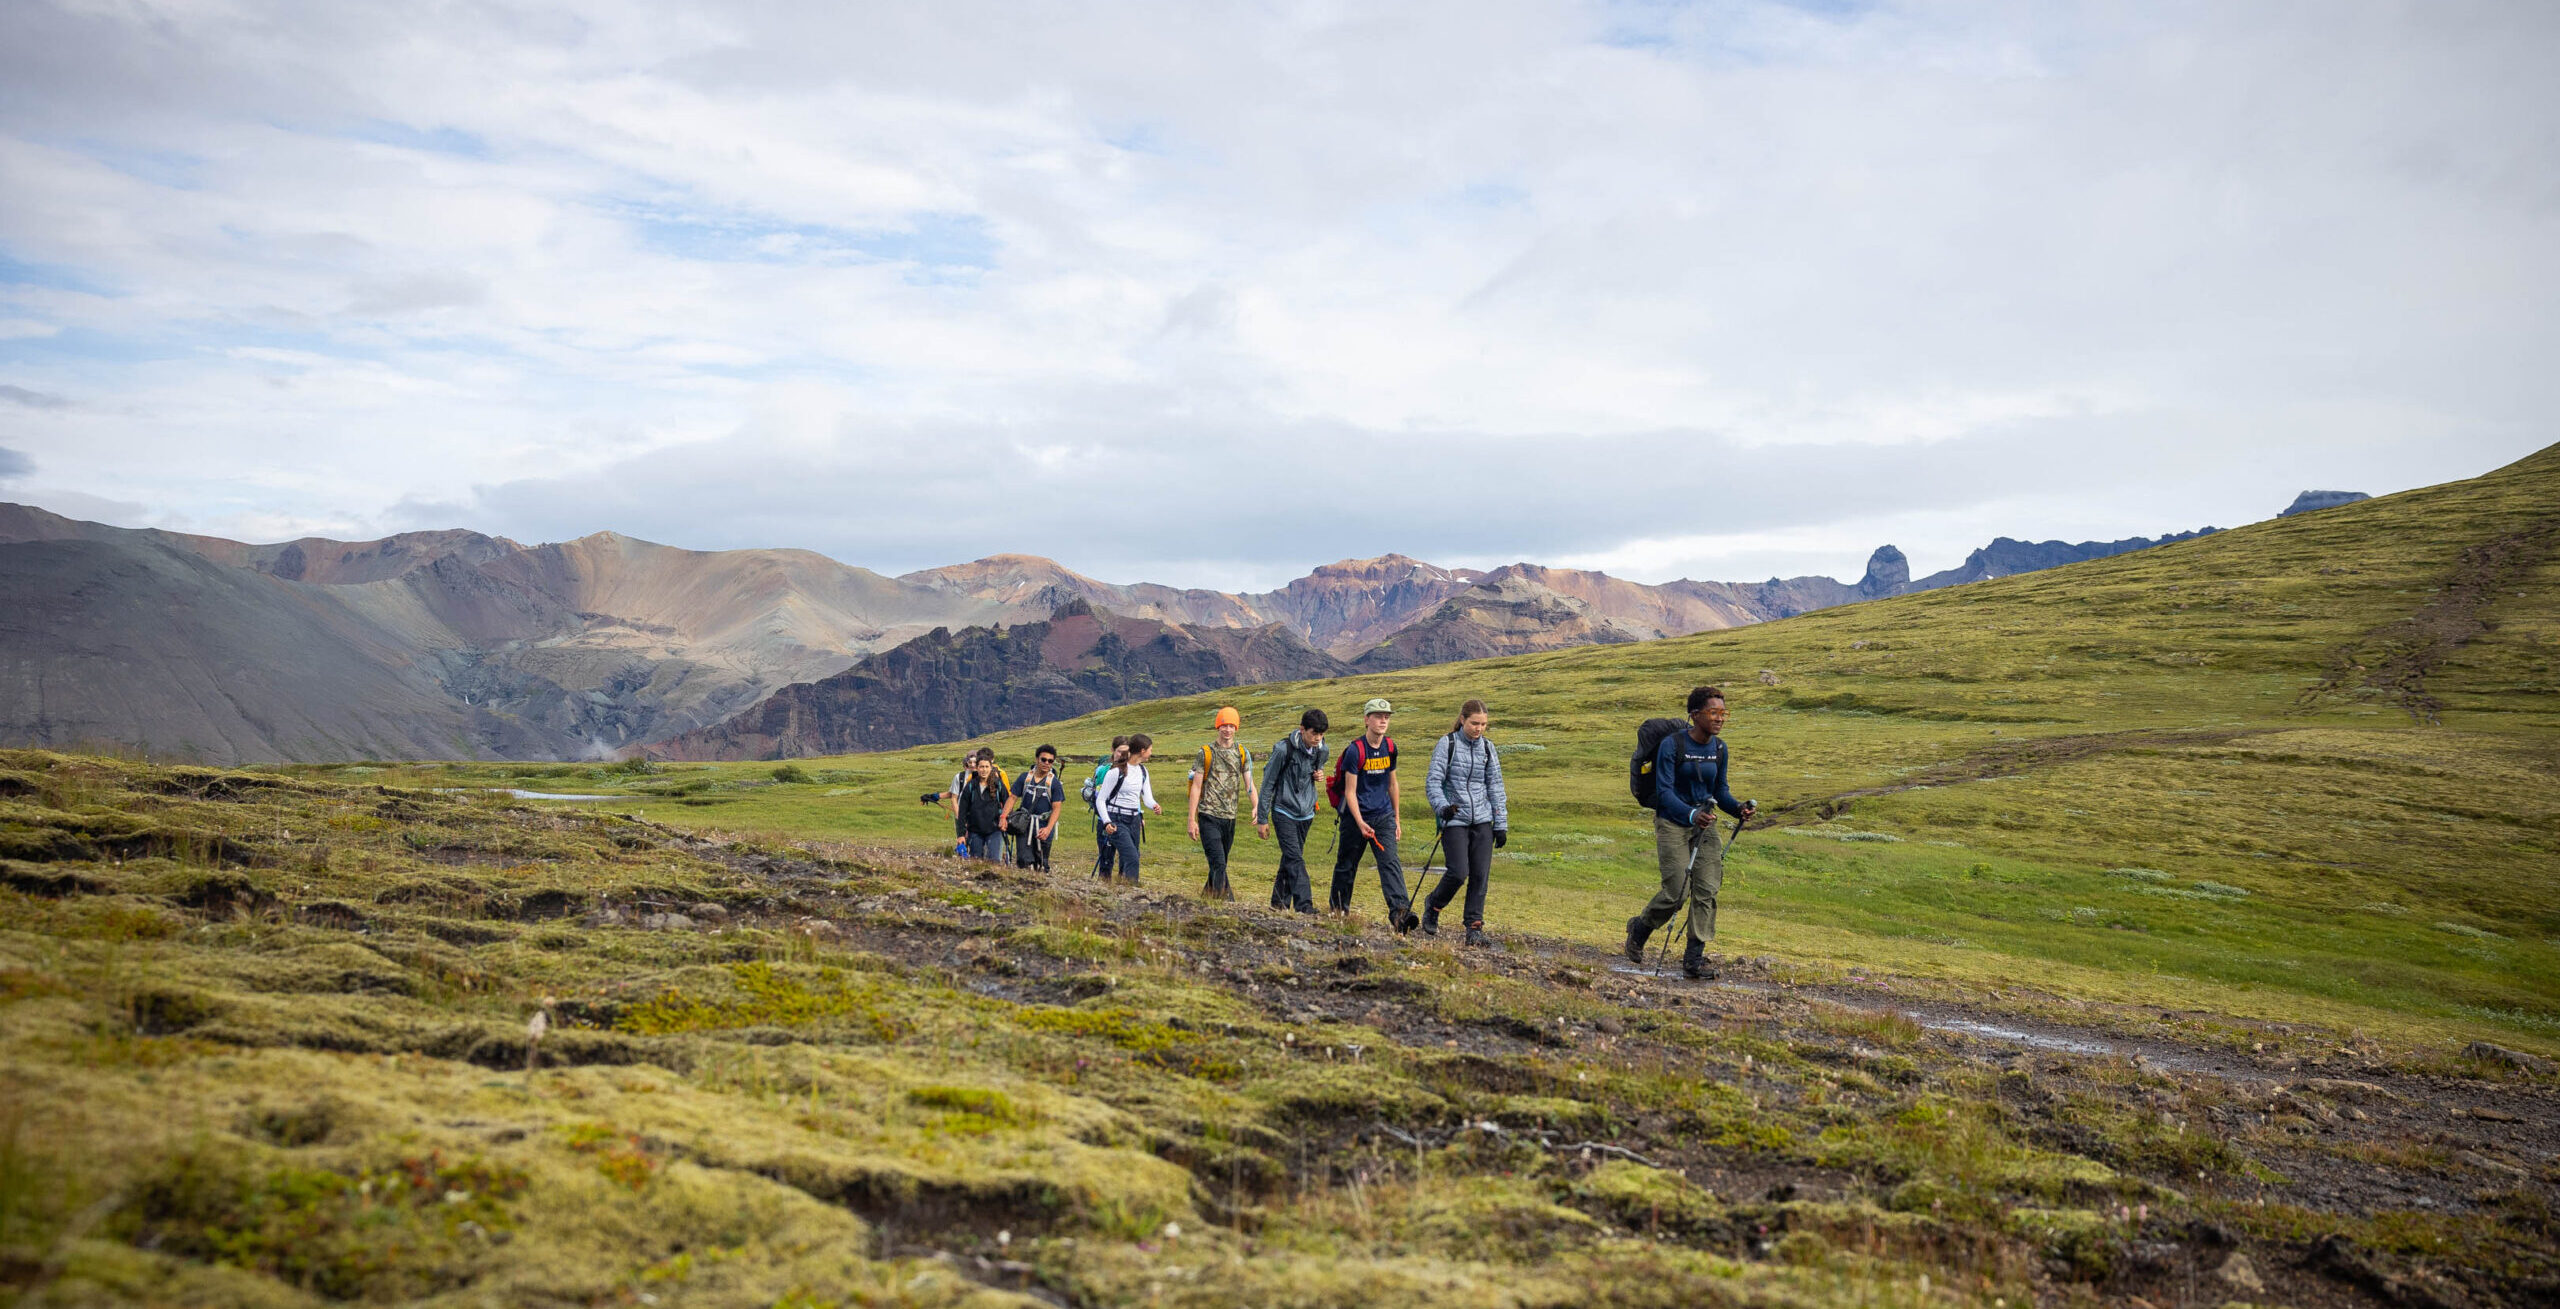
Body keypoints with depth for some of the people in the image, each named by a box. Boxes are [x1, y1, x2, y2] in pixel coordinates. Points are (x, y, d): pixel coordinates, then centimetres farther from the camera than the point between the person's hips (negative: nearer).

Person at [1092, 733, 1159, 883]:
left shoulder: (1142, 771, 11)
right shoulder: (1116, 771, -11)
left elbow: (1147, 797, 5)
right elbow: (1100, 800, -8)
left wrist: (1155, 806, -19)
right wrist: (1107, 822, -22)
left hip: (1134, 820, 7)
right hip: (1116, 820, -7)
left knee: (1126, 862, 7)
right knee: (1132, 858, -19)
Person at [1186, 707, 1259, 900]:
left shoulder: (1243, 754, 8)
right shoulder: (1206, 752, -1)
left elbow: (1249, 786, 5)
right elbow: (1196, 787, 0)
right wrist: (1192, 820, -4)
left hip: (1230, 818, 4)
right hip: (1209, 816, -4)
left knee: (1219, 864, 11)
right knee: (1218, 863, -15)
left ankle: (1207, 895, 28)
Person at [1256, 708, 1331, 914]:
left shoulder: (1322, 750, 0)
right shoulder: (1284, 749, -17)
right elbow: (1268, 783, -9)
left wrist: (1320, 773, -1)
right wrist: (1262, 818, -7)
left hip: (1306, 814, 6)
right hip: (1284, 812, -6)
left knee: (1291, 859, 12)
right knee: (1295, 859, -14)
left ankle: (1279, 903, 22)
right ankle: (1304, 906, -21)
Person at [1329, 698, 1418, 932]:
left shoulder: (1390, 747, 4)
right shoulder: (1355, 750, -13)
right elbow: (1350, 792, -12)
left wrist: (1397, 820, 16)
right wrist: (1360, 824, -22)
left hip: (1384, 816, 4)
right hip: (1356, 816, -3)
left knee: (1390, 862, -12)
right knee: (1346, 866, 9)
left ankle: (1400, 912, -24)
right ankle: (1338, 911, 28)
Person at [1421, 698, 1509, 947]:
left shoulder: (1487, 748, 8)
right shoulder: (1447, 744, -4)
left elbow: (1495, 787, 12)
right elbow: (1433, 780, -7)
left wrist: (1501, 825, 9)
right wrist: (1442, 806, -25)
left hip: (1482, 821, 4)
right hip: (1455, 820, -4)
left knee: (1481, 875, -2)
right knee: (1458, 873, -10)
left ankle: (1474, 929, 6)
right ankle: (1432, 906, 18)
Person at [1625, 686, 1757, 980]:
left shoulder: (1720, 749, 3)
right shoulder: (1671, 745, -16)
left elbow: (1721, 790, 9)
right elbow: (1664, 791, -19)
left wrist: (1738, 808, -13)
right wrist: (1691, 814, -36)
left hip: (1704, 824, 5)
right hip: (1672, 822, -5)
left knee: (1706, 890, -6)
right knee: (1677, 891, -11)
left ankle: (1694, 961, 0)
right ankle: (1639, 929, 18)